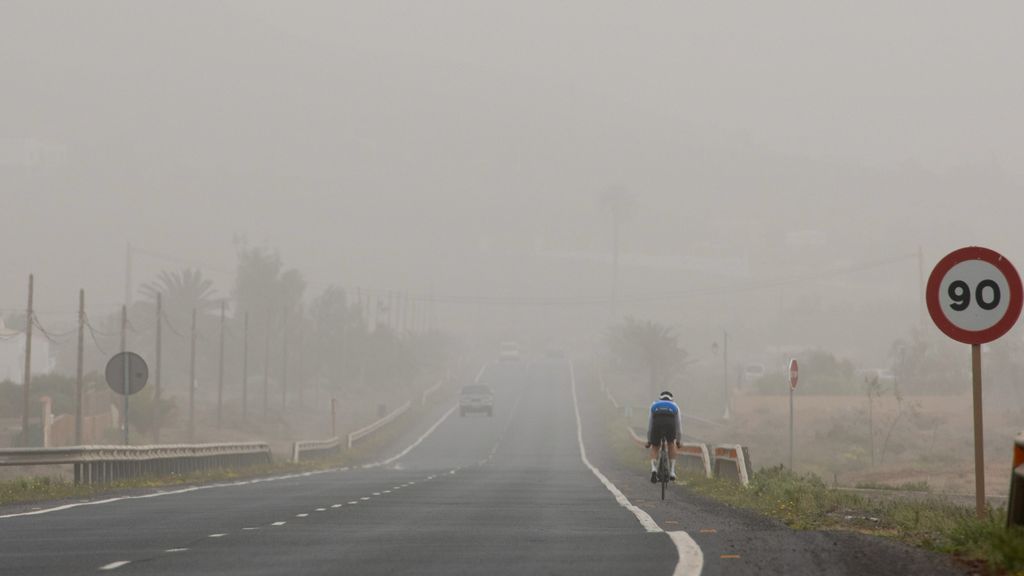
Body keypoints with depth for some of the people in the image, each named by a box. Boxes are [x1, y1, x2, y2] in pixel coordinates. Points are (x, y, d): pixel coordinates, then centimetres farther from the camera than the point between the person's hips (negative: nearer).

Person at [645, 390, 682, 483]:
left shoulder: (654, 405, 37)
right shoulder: (675, 406, 37)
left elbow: (649, 424, 39)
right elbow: (678, 423, 41)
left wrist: (649, 441, 46)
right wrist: (678, 441, 51)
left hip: (657, 423, 0)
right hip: (670, 423, 0)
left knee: (654, 448, 20)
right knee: (671, 444, 29)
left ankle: (654, 469, -5)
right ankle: (672, 472, 22)